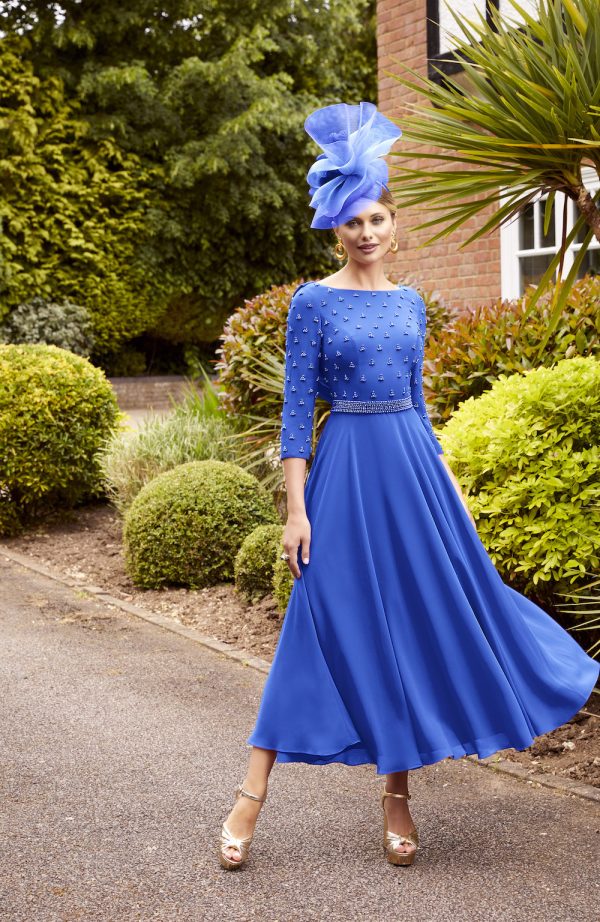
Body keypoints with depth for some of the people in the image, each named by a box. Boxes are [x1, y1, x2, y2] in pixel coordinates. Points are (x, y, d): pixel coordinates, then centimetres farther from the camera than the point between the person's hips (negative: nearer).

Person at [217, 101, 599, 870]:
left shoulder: (409, 303, 12)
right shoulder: (313, 302, -4)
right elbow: (297, 407, -7)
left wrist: (444, 479, 14)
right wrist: (296, 509, -13)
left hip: (412, 467, 6)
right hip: (348, 470, -5)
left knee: (424, 615, 5)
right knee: (332, 626, -7)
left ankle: (397, 795, 17)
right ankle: (250, 798, 2)